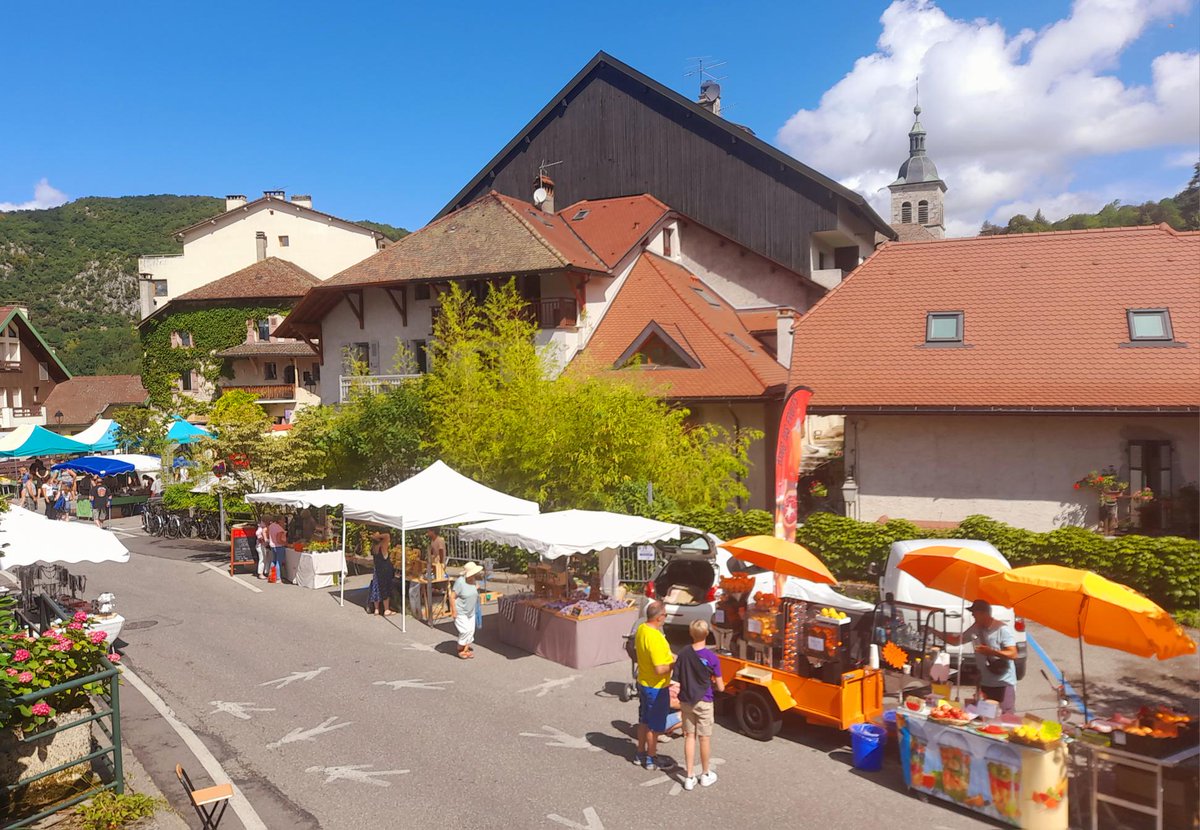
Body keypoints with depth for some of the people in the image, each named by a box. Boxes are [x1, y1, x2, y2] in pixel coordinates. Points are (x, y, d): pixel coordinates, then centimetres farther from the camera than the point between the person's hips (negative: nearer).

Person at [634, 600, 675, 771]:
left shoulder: (641, 629, -2)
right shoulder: (655, 638, -31)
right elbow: (660, 669, -31)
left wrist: (668, 656, 8)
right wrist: (675, 664, -14)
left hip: (643, 683, 9)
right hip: (656, 688, -9)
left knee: (644, 720, 22)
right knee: (654, 725, 9)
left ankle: (640, 754, 36)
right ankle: (651, 760, 23)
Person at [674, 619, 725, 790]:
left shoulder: (683, 654, -8)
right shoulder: (711, 658, -17)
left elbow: (676, 679, -3)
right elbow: (720, 687, -11)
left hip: (686, 701, 3)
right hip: (704, 702, -3)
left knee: (689, 736, 12)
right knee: (704, 738, 12)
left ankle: (689, 777, 15)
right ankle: (705, 775, 27)